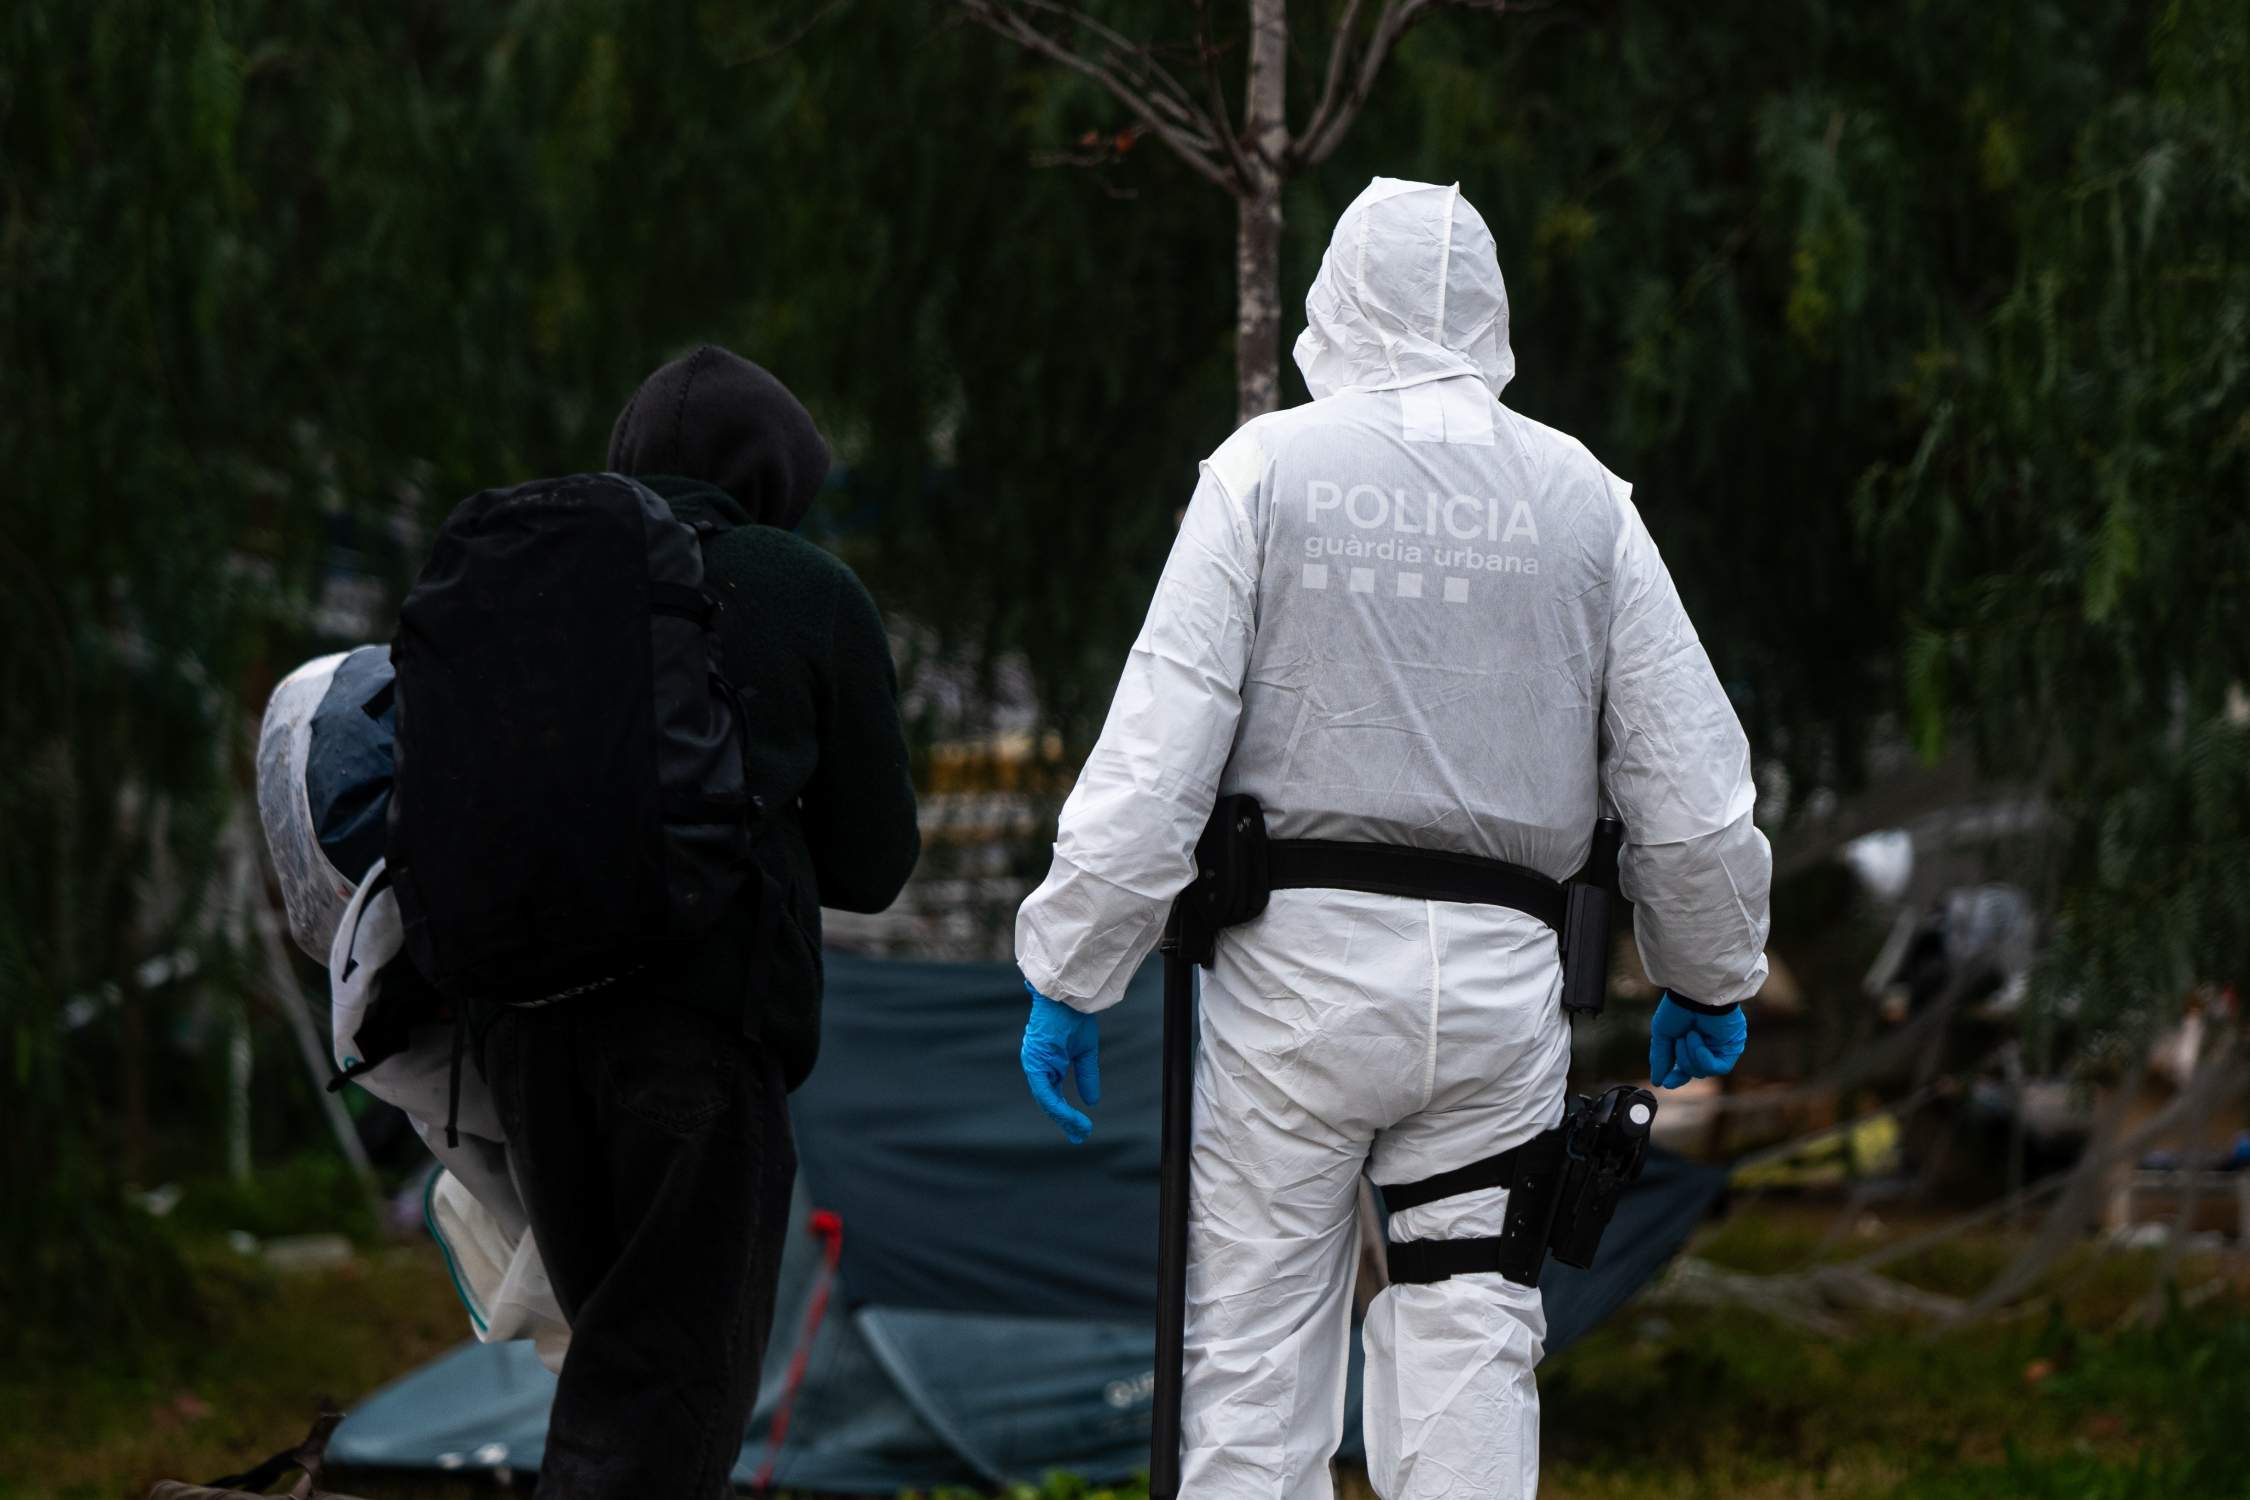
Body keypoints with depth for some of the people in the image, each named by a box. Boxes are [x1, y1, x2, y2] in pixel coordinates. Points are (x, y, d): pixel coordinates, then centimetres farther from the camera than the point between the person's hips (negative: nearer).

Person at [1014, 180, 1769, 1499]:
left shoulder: (1269, 469, -1)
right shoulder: (1581, 498, 6)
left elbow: (1156, 751, -7)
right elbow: (1691, 777, 9)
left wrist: (1072, 977, -2)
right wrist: (1710, 978, 23)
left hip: (1299, 959, -2)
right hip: (1499, 975, 2)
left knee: (1256, 1355, 3)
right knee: (1468, 1355, 4)